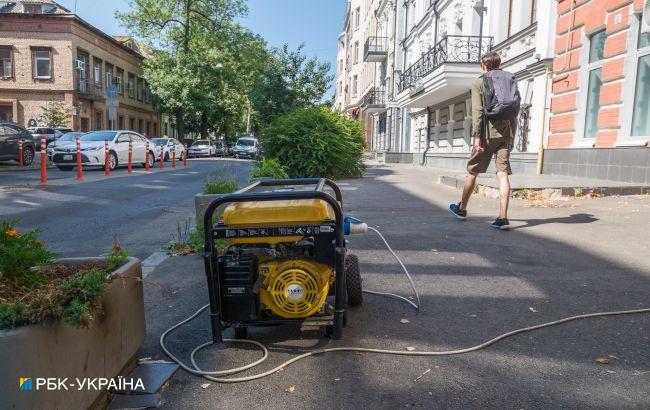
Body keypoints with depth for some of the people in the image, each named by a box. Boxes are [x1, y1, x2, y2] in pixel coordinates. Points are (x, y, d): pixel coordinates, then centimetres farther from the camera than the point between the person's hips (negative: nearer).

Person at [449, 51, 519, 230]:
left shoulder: (479, 82, 2)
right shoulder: (511, 80, 16)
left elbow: (477, 111, -9)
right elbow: (516, 107, 11)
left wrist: (477, 136, -12)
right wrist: (511, 133, 16)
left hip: (489, 129, -4)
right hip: (508, 130, 4)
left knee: (473, 170, 10)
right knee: (503, 173, -1)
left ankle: (462, 208, 25)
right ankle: (503, 217, -8)